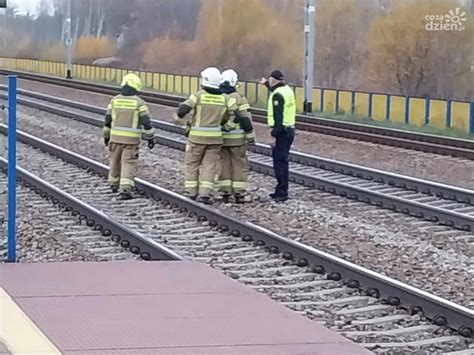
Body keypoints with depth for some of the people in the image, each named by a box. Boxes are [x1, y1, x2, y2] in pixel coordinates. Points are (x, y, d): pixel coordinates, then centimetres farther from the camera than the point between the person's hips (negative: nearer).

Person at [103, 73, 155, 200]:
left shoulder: (115, 100, 1)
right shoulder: (139, 102, -8)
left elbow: (108, 119, 6)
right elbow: (146, 122, -11)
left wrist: (106, 136, 17)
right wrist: (151, 138, -2)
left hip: (116, 136, 3)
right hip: (131, 139, -3)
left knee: (115, 160, 21)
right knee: (128, 164, -2)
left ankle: (114, 184, 37)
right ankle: (125, 190, -13)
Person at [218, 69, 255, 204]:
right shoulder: (239, 98, -10)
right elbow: (246, 119, -11)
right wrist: (250, 136, -4)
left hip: (220, 137, 4)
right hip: (237, 138, -4)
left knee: (224, 163, 11)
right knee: (240, 164, 3)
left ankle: (225, 192, 10)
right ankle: (239, 194, 1)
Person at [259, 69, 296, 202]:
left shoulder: (277, 95, -17)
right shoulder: (287, 89, 10)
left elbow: (278, 117, -22)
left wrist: (274, 135, -22)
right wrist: (267, 84, 52)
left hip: (281, 132, -9)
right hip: (289, 130, 9)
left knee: (279, 162, -7)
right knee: (282, 161, 16)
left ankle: (282, 193, -8)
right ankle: (281, 190, 23)